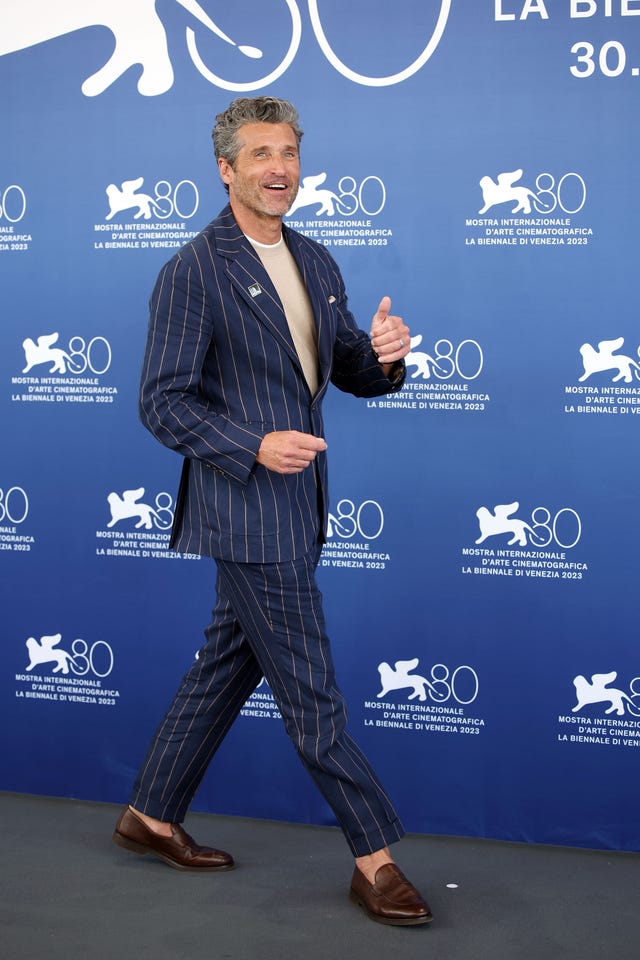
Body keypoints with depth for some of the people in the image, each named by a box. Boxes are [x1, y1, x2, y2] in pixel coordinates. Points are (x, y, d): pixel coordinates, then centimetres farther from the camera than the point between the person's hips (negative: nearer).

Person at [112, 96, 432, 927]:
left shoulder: (316, 264, 12)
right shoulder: (192, 272, -11)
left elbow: (349, 373, 16)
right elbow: (162, 402, -12)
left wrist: (383, 356, -7)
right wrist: (254, 446, -24)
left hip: (296, 506, 8)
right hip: (245, 508, -8)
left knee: (228, 665, 17)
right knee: (311, 689, -2)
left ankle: (152, 817, 32)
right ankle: (376, 858, 9)